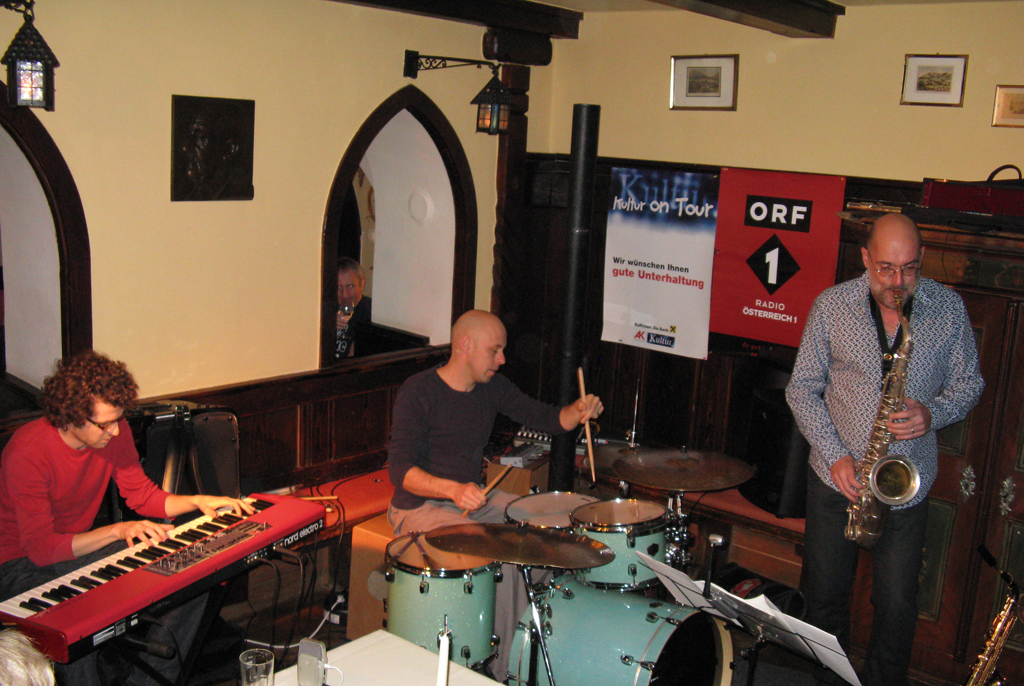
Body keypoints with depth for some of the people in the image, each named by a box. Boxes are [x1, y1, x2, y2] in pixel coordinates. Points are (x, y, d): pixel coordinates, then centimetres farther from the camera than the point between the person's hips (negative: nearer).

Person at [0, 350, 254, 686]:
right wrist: (118, 531, -34)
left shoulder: (114, 432, -8)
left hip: (82, 545, 7)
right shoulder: (27, 453, -27)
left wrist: (197, 502, -12)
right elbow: (41, 548, -28)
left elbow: (142, 495, 4)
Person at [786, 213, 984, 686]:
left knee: (897, 606, 5)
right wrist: (834, 454, -12)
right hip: (836, 476, 0)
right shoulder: (831, 306, -6)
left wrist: (933, 413, -16)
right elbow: (802, 387, -2)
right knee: (824, 595, 12)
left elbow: (968, 383, 6)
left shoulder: (949, 308, -3)